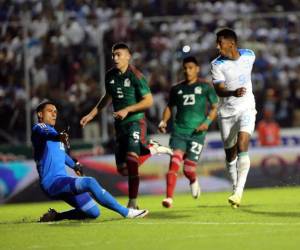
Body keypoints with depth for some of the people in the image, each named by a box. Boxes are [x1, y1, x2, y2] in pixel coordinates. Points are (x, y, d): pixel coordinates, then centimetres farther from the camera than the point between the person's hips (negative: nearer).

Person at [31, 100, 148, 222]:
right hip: (52, 182, -9)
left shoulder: (52, 131, 23)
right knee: (90, 182, -27)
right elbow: (46, 134, -29)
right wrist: (58, 137, -51)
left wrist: (74, 165, 54)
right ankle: (126, 212, -24)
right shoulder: (38, 128, -4)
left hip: (63, 179, 9)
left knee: (93, 212, 1)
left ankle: (55, 216, 12)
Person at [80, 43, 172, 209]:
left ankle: (133, 202, -19)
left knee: (131, 159, -23)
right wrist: (91, 114, 22)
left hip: (135, 121, -7)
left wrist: (127, 110, -20)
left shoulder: (135, 76, -12)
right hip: (119, 125, 7)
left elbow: (148, 101, -13)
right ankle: (151, 148, 29)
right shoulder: (110, 76, 7)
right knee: (122, 169, 8)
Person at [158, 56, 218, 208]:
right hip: (179, 131, 2)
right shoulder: (177, 89, 14)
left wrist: (207, 121, -9)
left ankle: (193, 181, 33)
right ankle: (169, 198, -23)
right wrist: (164, 121, 5)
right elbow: (170, 107, 23)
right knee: (174, 162, -19)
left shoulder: (206, 87, 6)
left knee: (189, 169, -5)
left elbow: (214, 107, 8)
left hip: (197, 133, -2)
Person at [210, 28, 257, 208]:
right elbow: (219, 90, -19)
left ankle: (238, 192, -24)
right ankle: (236, 188, 26)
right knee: (230, 154, 7)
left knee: (242, 148, -19)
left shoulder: (249, 56, -3)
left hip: (246, 109, -1)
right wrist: (233, 92, -37)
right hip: (226, 112, 1)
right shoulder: (217, 64, -9)